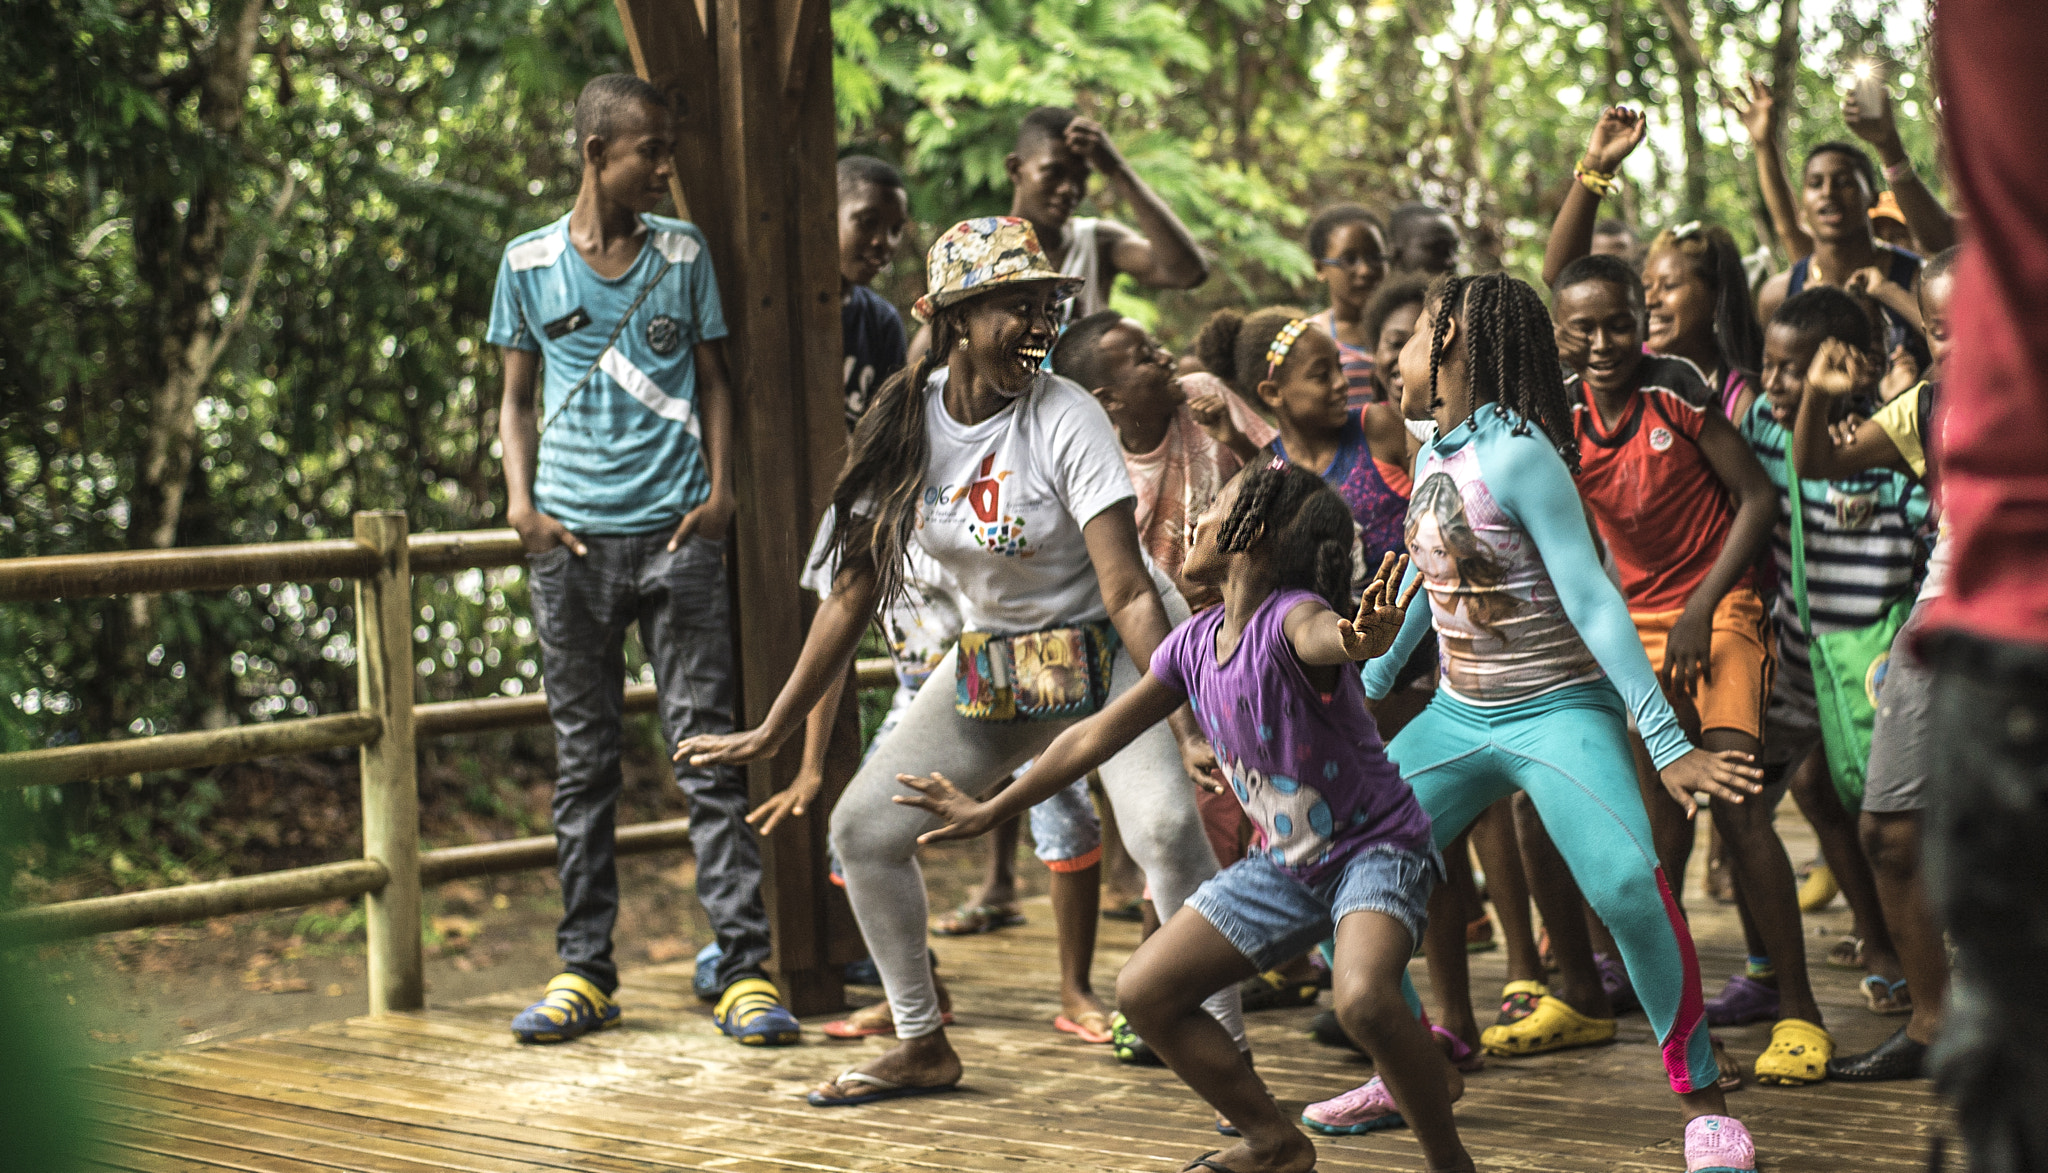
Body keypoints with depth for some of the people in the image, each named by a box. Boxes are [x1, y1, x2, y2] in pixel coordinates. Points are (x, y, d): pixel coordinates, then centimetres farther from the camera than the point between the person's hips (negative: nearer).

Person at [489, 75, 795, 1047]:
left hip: (675, 533, 0)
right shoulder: (529, 264, 6)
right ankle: (583, 973, 12)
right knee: (583, 759, 6)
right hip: (572, 540, 1)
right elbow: (517, 398, 12)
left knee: (706, 750, -4)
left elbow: (710, 382, 12)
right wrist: (521, 501, -3)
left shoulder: (684, 255, 7)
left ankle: (745, 971, -3)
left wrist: (720, 490, -2)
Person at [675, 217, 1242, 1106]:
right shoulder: (904, 426, -9)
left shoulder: (1065, 418, -22)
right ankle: (922, 1047, 20)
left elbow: (1129, 593, -27)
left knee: (1163, 824, -29)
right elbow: (855, 592, -1)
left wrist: (1187, 729, -36)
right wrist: (772, 731, 1)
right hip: (989, 660, 5)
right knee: (863, 827, 1)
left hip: (1102, 653, -5)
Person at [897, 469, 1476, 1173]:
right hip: (1284, 864, 8)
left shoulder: (1291, 618, -25)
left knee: (1362, 1000, -36)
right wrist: (990, 812, 18)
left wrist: (1362, 639, -78)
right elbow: (1097, 737, 9)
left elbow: (1325, 633, -52)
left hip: (1375, 847, -8)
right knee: (1145, 992, 1)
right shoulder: (1195, 644, -2)